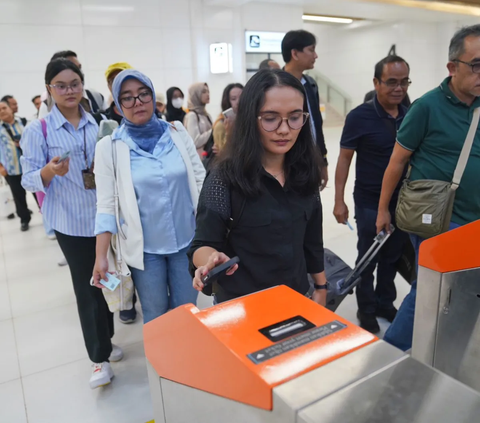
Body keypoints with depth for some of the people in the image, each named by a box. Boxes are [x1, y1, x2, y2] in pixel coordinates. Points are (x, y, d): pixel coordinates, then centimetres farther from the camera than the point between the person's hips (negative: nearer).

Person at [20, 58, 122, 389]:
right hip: (72, 222, -3)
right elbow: (30, 180, -8)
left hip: (105, 216, 4)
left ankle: (106, 340, 37)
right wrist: (50, 171, -28)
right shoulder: (38, 130, -5)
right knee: (87, 287, 1)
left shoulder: (99, 125, 5)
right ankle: (100, 358, 15)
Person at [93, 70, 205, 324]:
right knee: (156, 317, 12)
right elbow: (106, 204, -5)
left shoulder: (177, 133, -1)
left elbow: (201, 182, 2)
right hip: (144, 247, -1)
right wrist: (101, 257, -8)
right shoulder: (109, 147, -6)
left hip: (186, 241, 2)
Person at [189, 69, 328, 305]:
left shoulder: (305, 172, -5)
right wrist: (211, 261, -42)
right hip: (242, 305, -5)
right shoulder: (225, 177, -20)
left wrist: (320, 287, 10)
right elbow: (203, 245, -21)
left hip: (297, 298, 5)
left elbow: (313, 239, 5)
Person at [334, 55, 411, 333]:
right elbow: (345, 159, -9)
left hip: (402, 201, 5)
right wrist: (339, 200, -12)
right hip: (370, 203, -4)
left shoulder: (410, 116, 1)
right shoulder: (360, 116, -12)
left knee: (393, 257, 17)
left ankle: (385, 303, 37)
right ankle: (366, 310, 29)